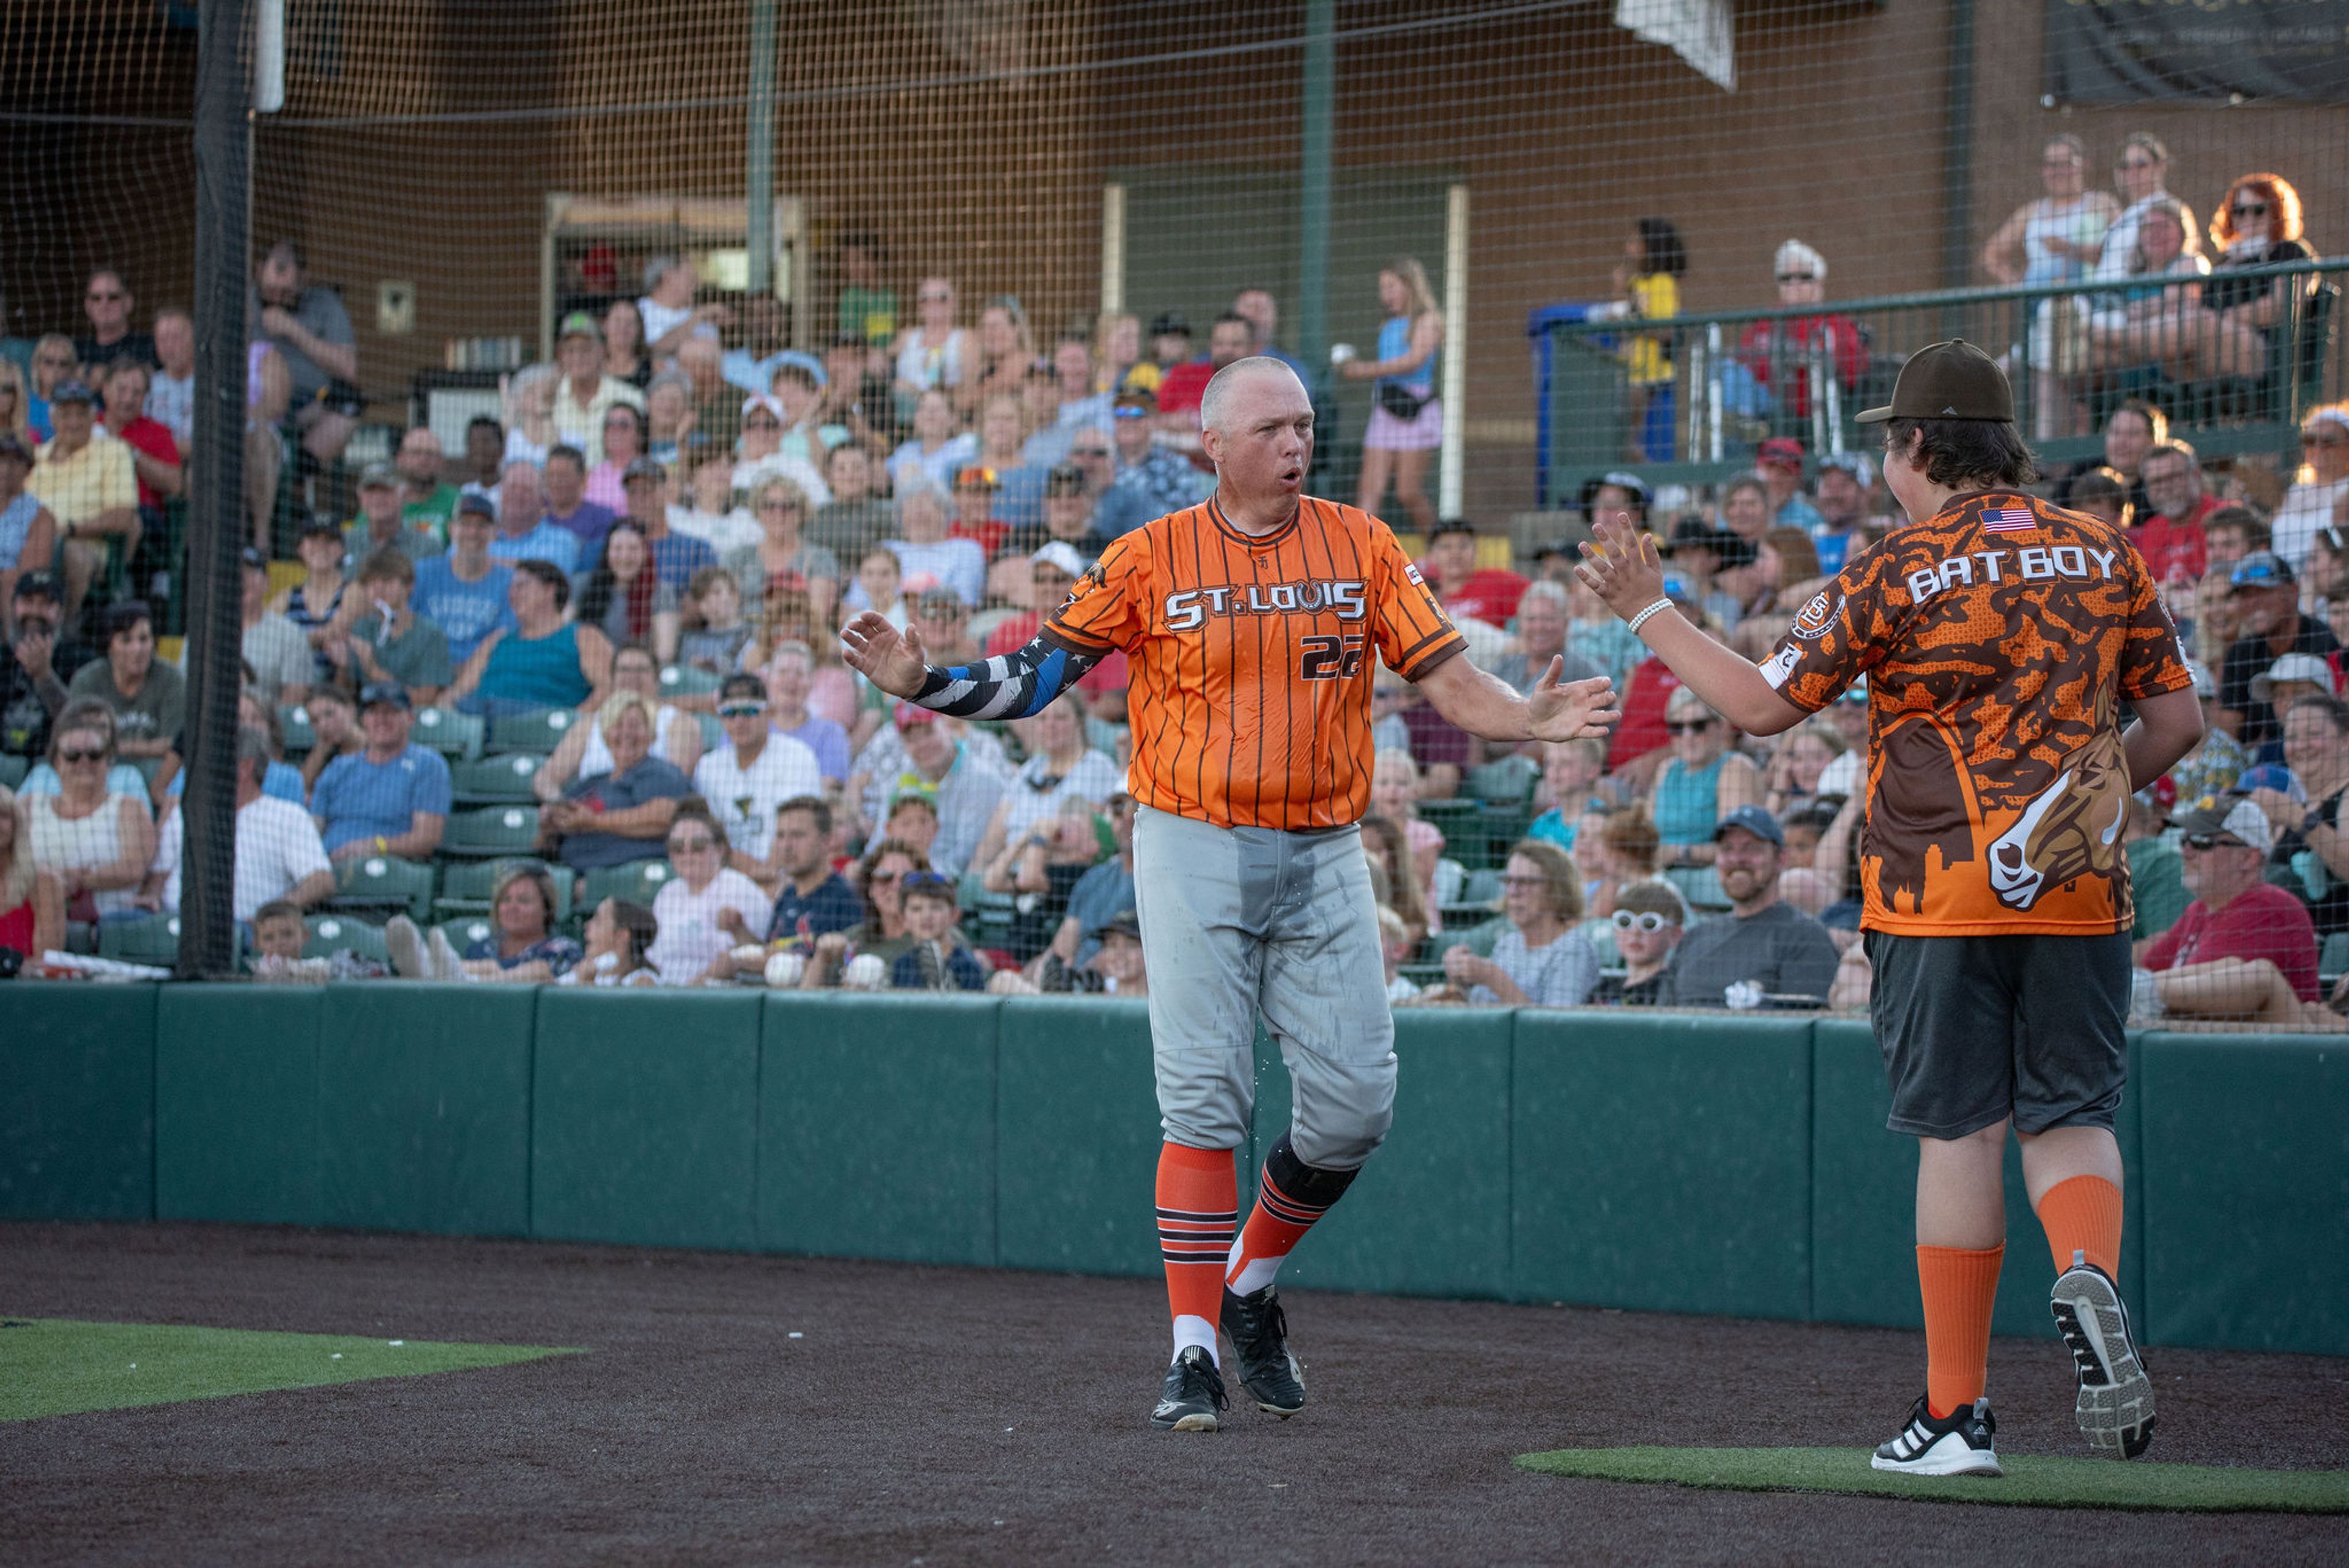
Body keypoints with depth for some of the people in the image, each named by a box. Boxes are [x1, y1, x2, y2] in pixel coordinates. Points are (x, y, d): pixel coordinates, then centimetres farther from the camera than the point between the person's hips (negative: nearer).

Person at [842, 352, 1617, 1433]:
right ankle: (1194, 1348, -3)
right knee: (1203, 1102, -7)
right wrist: (923, 684, -14)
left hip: (1323, 857, 2)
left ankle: (1253, 1282, 22)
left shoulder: (1361, 547, 5)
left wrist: (1528, 720, -18)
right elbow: (1040, 674, 1)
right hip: (1195, 853, -2)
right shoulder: (1150, 559, 0)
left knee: (1355, 1103, -2)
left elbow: (1445, 675, 1)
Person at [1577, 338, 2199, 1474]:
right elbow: (2177, 719, 9)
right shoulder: (2104, 556, 8)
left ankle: (1956, 1412, 3)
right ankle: (2090, 1276, -22)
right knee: (2068, 1116, 10)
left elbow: (1762, 703, -6)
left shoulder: (1897, 571, -6)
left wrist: (1649, 614, 4)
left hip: (1940, 898, -3)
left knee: (1959, 1133, 1)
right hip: (2079, 890, 3)